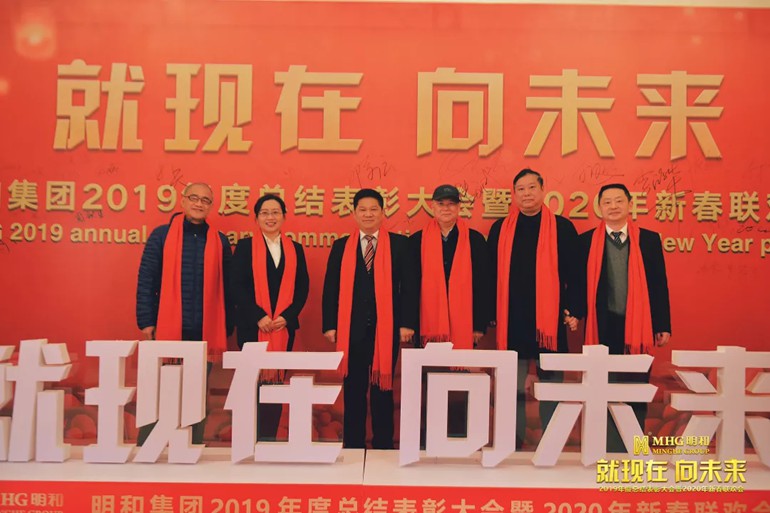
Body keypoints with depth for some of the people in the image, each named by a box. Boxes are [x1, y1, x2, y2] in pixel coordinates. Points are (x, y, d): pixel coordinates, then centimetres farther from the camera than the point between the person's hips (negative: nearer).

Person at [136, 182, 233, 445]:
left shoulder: (220, 241, 7)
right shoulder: (161, 235, 3)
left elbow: (226, 288, 9)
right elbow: (146, 281, 1)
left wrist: (226, 329, 6)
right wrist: (146, 322, -5)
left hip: (204, 334, 2)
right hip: (167, 330, -1)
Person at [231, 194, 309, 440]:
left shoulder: (295, 249, 11)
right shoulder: (245, 246, 3)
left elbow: (302, 288, 6)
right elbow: (237, 286, -4)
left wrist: (287, 316, -8)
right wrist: (259, 316, -13)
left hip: (285, 326, 3)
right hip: (252, 326, -2)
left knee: (277, 381, 5)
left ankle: (270, 438, 14)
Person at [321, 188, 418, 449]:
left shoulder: (399, 244, 4)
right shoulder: (340, 246, 9)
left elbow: (409, 286, 0)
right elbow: (330, 288, 7)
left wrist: (407, 323, -6)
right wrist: (330, 325, 0)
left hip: (386, 328, -1)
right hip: (352, 328, 2)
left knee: (383, 388, 8)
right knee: (353, 390, 8)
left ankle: (383, 445, 20)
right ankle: (353, 445, 19)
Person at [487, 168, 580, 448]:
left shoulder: (562, 227, 4)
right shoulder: (500, 229, 8)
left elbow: (573, 274, 3)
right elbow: (492, 275, 9)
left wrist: (573, 309, -4)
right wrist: (492, 313, 6)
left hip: (550, 319, -1)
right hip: (511, 319, 1)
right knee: (512, 388, 7)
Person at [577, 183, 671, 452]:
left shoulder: (649, 239, 6)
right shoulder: (586, 241, 3)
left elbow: (659, 285, 6)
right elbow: (579, 284, 3)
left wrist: (663, 325, 3)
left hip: (637, 327, 1)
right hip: (602, 327, -1)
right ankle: (608, 450, 17)